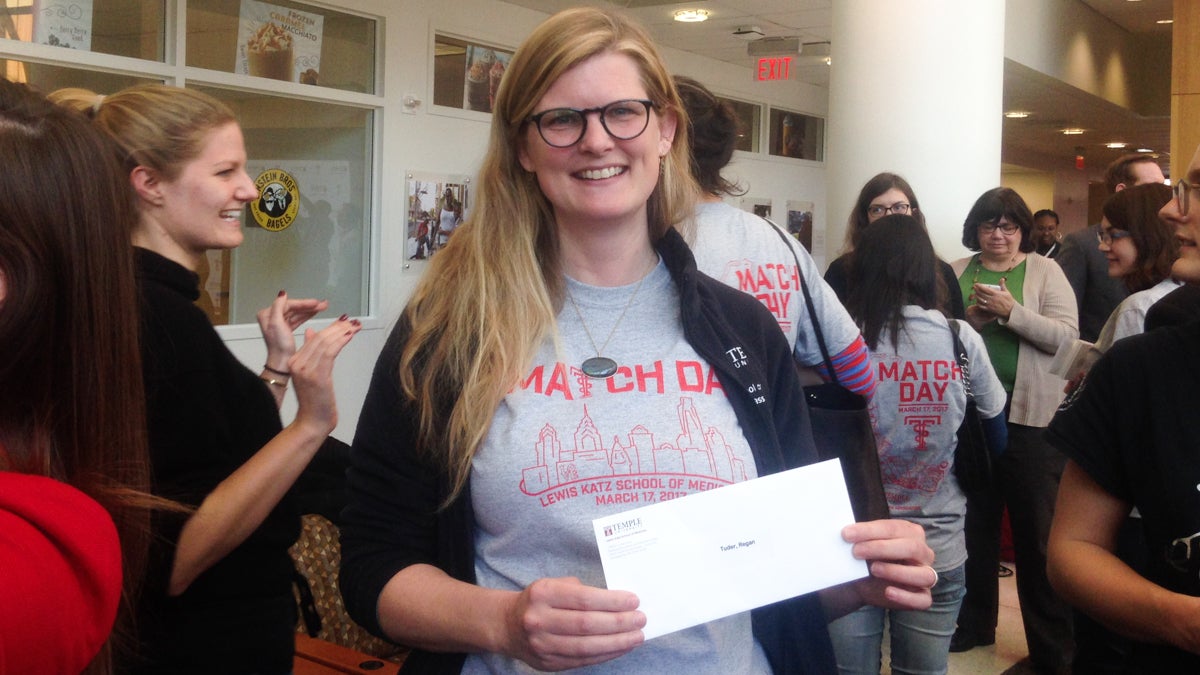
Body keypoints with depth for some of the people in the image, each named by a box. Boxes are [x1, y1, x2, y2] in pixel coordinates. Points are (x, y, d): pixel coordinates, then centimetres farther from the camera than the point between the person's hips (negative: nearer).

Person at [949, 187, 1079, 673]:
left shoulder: (1045, 271, 0)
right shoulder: (956, 273, 7)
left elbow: (1067, 336, -10)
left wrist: (1012, 311, -20)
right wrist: (969, 320, -15)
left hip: (1029, 416, -3)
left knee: (1037, 529, 2)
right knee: (973, 522, 14)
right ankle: (974, 622, 31)